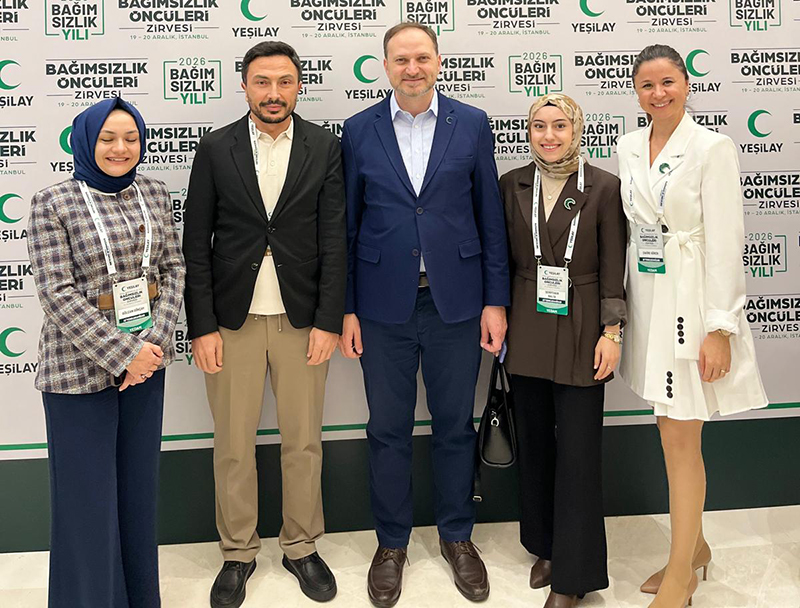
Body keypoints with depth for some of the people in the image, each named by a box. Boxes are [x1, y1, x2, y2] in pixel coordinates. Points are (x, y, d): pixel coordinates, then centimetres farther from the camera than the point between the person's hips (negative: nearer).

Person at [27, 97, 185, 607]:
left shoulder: (155, 193, 5)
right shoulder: (52, 204, -8)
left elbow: (174, 268, 4)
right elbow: (58, 293, -13)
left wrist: (155, 341, -9)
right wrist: (122, 354, -17)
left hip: (146, 359, 4)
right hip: (81, 366, -4)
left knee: (139, 480, 16)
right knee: (88, 490, 6)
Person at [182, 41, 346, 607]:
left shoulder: (325, 147, 1)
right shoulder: (215, 149, 1)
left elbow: (334, 240, -1)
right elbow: (196, 243, 0)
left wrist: (329, 321, -7)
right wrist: (202, 326, -5)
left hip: (303, 319, 0)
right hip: (233, 319, 0)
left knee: (304, 442, 10)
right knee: (233, 445, 9)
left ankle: (303, 547, 29)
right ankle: (239, 553, 27)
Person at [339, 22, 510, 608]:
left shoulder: (472, 124, 2)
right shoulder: (359, 131, 3)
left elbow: (490, 217, 3)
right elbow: (347, 226, 4)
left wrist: (496, 300, -2)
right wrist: (345, 308, 0)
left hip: (455, 301, 0)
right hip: (384, 305, 0)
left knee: (455, 425, 11)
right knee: (389, 429, 10)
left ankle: (457, 535, 30)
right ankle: (392, 542, 28)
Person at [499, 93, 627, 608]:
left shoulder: (604, 188, -4)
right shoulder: (512, 185, 6)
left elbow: (613, 267, -4)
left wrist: (612, 334, -9)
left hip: (580, 330, -3)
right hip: (527, 329, 4)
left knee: (578, 451, 0)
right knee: (534, 443, 13)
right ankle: (545, 547, 31)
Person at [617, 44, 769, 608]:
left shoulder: (712, 148, -9)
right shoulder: (629, 148, 9)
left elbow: (725, 243, -13)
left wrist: (720, 329, -17)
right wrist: (619, 311, 11)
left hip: (693, 301, -6)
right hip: (648, 301, 6)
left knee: (680, 438, -1)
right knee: (675, 435, 15)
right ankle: (694, 545, 33)